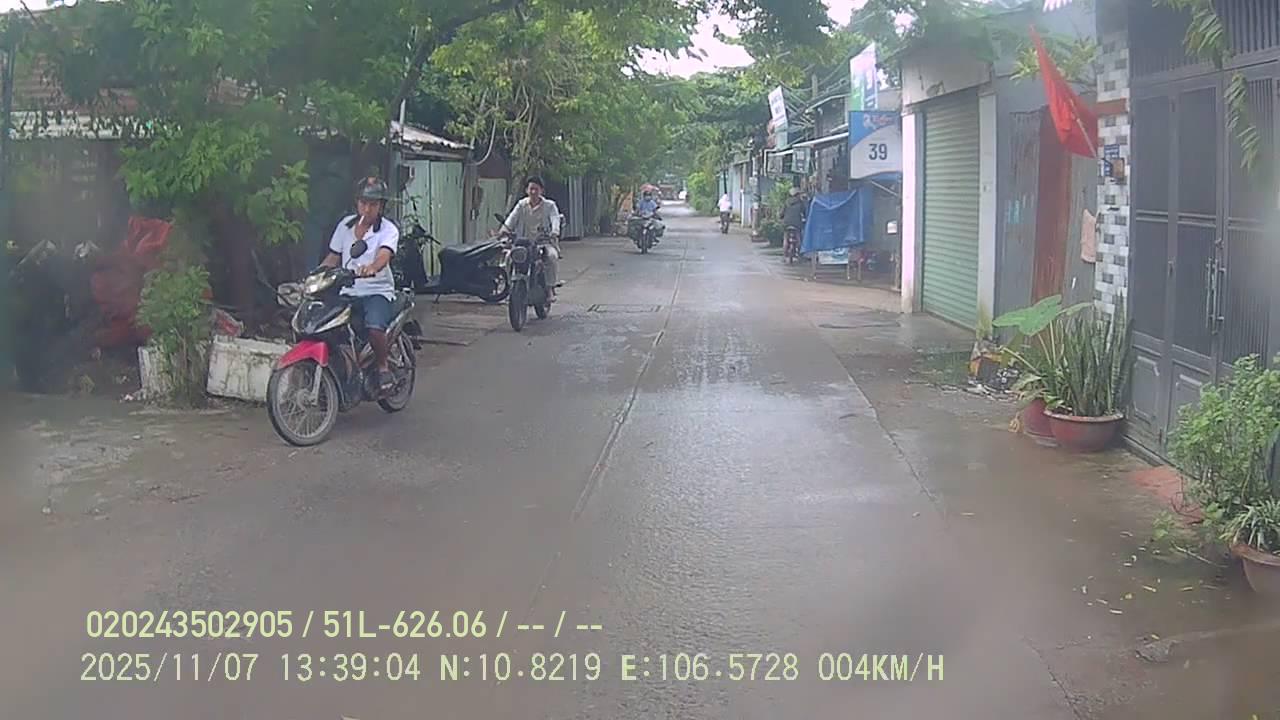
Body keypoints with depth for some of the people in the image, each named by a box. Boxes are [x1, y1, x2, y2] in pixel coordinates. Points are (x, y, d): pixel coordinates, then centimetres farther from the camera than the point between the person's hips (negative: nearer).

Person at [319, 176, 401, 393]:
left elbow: (384, 255, -23)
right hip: (347, 292, 4)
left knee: (375, 327, -32)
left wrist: (372, 267, -46)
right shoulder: (345, 225, 12)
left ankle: (382, 367, -5)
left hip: (377, 291, -4)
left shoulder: (388, 230, -3)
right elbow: (332, 258, 15)